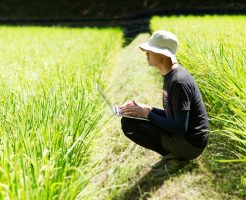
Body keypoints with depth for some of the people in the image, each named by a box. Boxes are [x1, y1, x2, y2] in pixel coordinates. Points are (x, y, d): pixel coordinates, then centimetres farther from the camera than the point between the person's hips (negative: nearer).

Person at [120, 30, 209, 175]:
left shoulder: (179, 82, -23)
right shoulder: (171, 75, 7)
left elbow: (180, 127, -24)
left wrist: (147, 114, -17)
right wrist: (146, 109, 1)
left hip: (190, 144, -10)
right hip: (184, 137, 10)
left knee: (128, 123, -14)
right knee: (127, 119, 13)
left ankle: (174, 157, -6)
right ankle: (174, 155, 7)